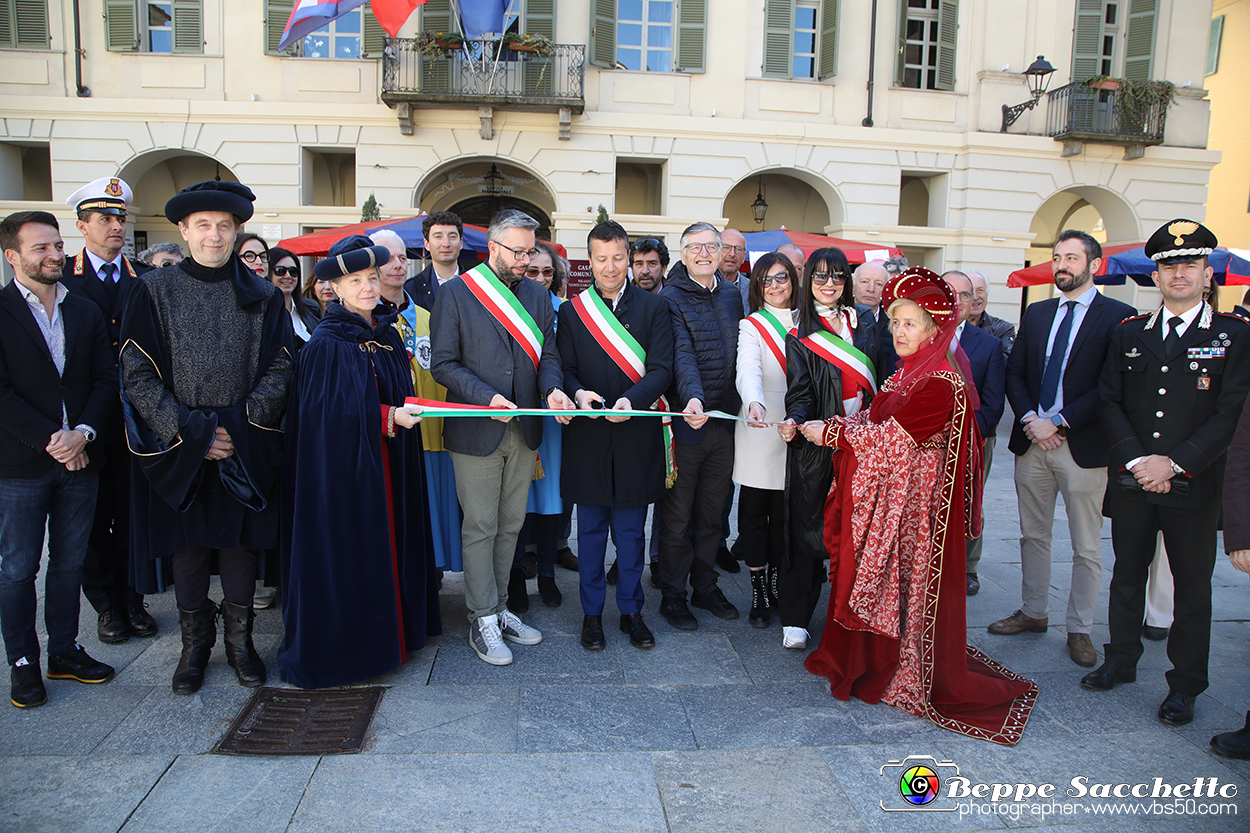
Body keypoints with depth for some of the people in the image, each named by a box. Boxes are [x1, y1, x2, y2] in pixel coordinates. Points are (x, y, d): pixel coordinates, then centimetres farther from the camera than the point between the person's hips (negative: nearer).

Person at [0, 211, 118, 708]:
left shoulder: (85, 312, 10)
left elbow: (106, 380, 5)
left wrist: (82, 433, -9)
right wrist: (49, 440, -15)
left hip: (79, 460, 4)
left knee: (70, 562, 13)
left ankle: (65, 652, 26)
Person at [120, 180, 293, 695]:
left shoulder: (262, 296, 4)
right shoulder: (153, 291, 0)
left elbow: (278, 369, 1)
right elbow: (137, 376, -4)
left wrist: (239, 426, -11)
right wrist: (193, 433, -12)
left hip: (245, 447, 1)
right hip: (177, 447, 0)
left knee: (240, 542, 7)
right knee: (187, 545, 8)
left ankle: (239, 640, 24)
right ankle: (195, 644, 25)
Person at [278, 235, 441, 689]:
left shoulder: (388, 333, 10)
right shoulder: (327, 343, -11)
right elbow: (329, 410, -17)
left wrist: (407, 412, 4)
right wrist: (387, 417, -22)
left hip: (389, 462, 7)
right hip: (344, 461, -7)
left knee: (390, 537, 12)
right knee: (349, 547, -1)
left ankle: (392, 626, 24)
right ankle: (344, 642, 12)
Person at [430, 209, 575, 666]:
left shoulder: (538, 295, 10)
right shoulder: (455, 294, -5)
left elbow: (548, 354, 11)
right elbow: (443, 363, -7)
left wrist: (552, 389, -11)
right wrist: (487, 397, -20)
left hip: (523, 429, 5)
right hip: (476, 432, -5)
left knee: (510, 525, 13)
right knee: (480, 528, 3)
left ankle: (499, 608, 27)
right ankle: (483, 620, 14)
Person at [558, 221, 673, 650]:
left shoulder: (654, 308, 3)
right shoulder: (571, 311, 5)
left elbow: (661, 369, -6)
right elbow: (565, 369, 2)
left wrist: (631, 400, -24)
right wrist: (578, 393, -21)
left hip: (637, 438, 0)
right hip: (588, 437, 1)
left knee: (631, 531, 9)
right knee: (591, 530, 10)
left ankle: (631, 610, 25)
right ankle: (591, 612, 25)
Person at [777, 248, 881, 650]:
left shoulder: (863, 322, 12)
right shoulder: (799, 332, 2)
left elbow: (877, 376, 14)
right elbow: (799, 390, -5)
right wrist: (795, 420, -25)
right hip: (816, 441, -3)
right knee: (808, 527, -2)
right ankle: (794, 619, 6)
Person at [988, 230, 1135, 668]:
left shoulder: (1118, 316, -5)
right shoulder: (1036, 314, 12)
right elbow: (1014, 373, 9)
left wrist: (1059, 423, -16)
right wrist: (1030, 420, -6)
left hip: (1083, 446, -5)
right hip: (1032, 441, 5)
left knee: (1086, 547, 5)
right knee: (1033, 536, 15)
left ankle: (1079, 628, 18)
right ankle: (1033, 612, 29)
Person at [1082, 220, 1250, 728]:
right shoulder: (1128, 334, 7)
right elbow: (1110, 403, 4)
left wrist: (1173, 463, -16)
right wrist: (1135, 460, -9)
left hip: (1195, 486, -3)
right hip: (1131, 481, 3)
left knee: (1192, 586, 7)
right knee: (1127, 574, 14)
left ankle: (1185, 685, 20)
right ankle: (1121, 660, 30)